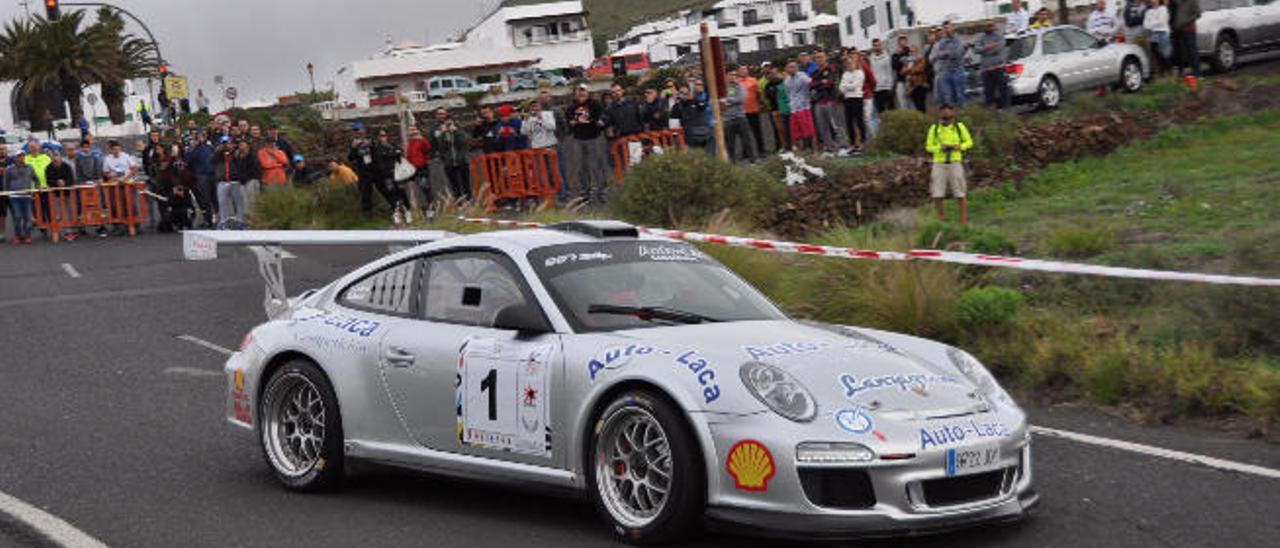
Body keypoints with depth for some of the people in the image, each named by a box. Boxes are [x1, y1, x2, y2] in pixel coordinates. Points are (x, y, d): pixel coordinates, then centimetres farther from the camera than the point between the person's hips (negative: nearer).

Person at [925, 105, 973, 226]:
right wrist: (940, 147, -15)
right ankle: (942, 216, 20)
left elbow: (969, 142, 10)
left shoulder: (959, 127, 1)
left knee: (960, 195, -3)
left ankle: (964, 220, 5)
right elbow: (929, 147, 5)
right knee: (937, 195, -4)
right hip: (939, 164, 1)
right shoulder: (934, 128, 1)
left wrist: (960, 146, -12)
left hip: (955, 163, -1)